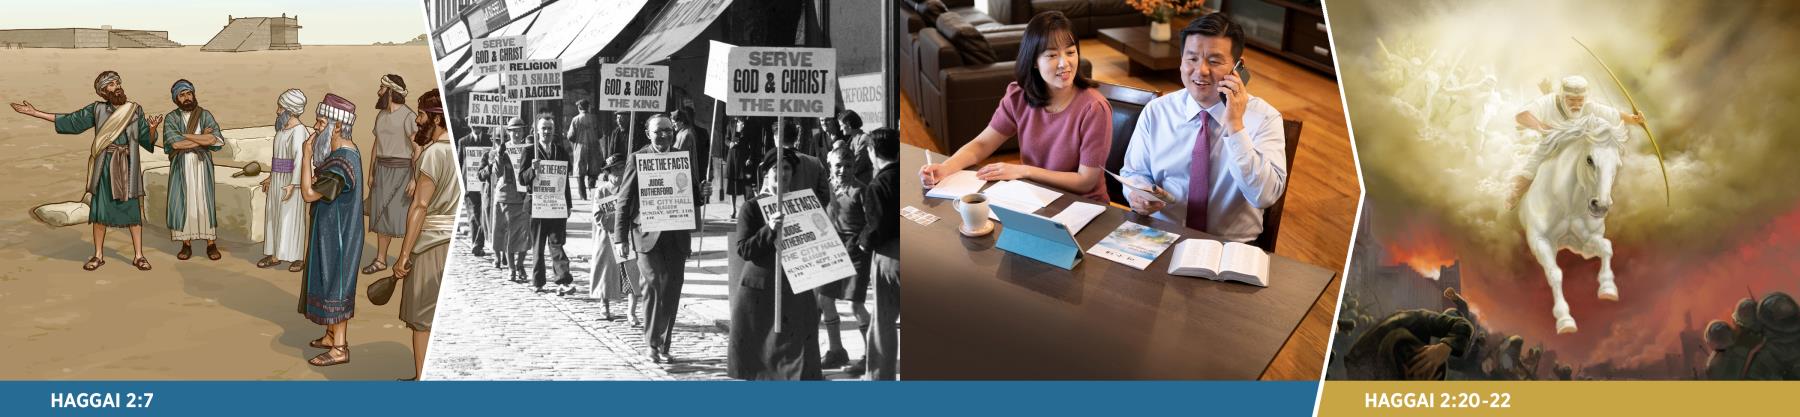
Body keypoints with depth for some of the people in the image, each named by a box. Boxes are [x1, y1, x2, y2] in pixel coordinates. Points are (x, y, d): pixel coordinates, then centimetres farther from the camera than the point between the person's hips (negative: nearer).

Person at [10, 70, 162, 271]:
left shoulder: (135, 110, 3)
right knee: (100, 210, 3)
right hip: (105, 167, 1)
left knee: (133, 210, 0)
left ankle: (138, 256, 6)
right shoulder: (97, 109, 4)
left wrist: (152, 129, -21)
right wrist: (35, 113, 9)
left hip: (128, 166, -1)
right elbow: (69, 120, 10)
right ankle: (98, 256, 13)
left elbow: (146, 140, 2)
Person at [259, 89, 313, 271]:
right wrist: (271, 176, 24)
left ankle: (299, 258, 7)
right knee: (274, 217, 11)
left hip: (291, 181, -9)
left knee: (292, 218, -2)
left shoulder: (299, 130, -19)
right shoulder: (282, 129, 10)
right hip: (277, 180, 9)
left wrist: (293, 184, -33)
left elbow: (299, 158, -27)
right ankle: (274, 256, 19)